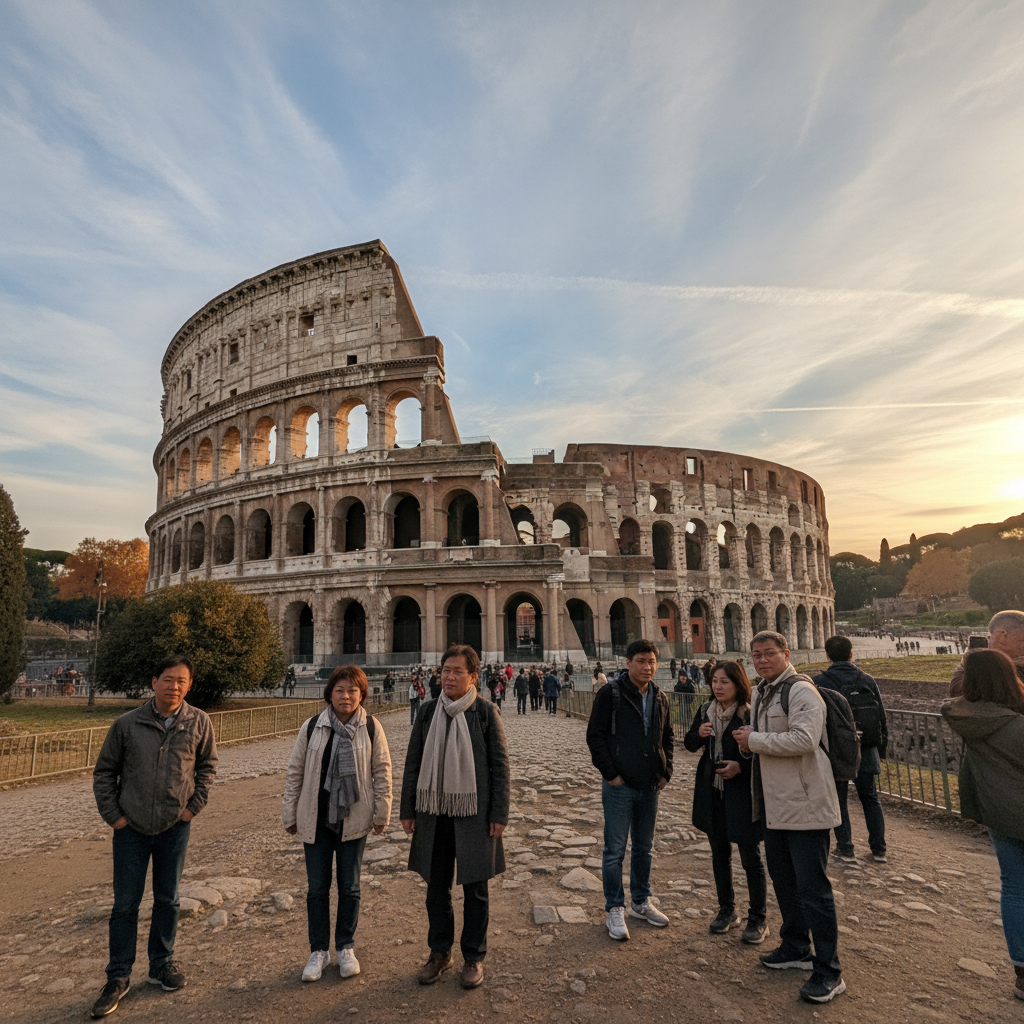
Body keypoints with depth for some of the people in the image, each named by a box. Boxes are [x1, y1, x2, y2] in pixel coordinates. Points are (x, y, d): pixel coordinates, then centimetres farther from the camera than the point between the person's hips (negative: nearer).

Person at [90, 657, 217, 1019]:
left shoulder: (199, 723, -8)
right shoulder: (127, 724, -9)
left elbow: (207, 764, 7)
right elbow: (104, 771, 2)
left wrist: (195, 805, 1)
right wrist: (112, 814, -3)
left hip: (175, 827, 1)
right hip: (131, 828, 0)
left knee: (167, 900, 14)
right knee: (125, 904, 9)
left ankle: (162, 965, 33)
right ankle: (118, 978, 27)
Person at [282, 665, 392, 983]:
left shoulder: (371, 728, -6)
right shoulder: (312, 727, -4)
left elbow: (382, 771, 0)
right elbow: (295, 772, 3)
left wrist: (381, 813, -1)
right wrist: (290, 814, 4)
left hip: (354, 818, -1)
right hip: (315, 819, 1)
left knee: (350, 886, 11)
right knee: (317, 887, 10)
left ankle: (346, 948, 30)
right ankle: (319, 951, 29)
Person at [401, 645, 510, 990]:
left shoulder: (486, 712, -6)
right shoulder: (427, 712, 2)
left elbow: (500, 765, -4)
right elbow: (413, 763, 7)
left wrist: (499, 815, -6)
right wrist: (407, 811, 6)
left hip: (473, 815, -3)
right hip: (433, 814, 3)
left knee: (474, 889, 10)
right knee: (436, 888, 15)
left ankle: (474, 957, 29)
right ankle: (439, 953, 34)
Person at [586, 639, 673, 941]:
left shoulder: (660, 698, 8)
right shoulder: (610, 694, -11)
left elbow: (667, 738, 19)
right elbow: (595, 736, -11)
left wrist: (665, 771, 9)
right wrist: (610, 773, -13)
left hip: (650, 786, 6)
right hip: (620, 786, -6)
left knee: (644, 847, 18)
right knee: (615, 850, 2)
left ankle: (641, 902, 34)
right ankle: (615, 909, 16)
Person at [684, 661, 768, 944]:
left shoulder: (751, 714, -12)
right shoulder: (705, 711, 4)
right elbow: (690, 745, 11)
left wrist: (741, 766, -20)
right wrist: (698, 734, -9)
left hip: (742, 793, -5)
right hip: (712, 792, 5)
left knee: (750, 857, 3)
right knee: (720, 854, 16)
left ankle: (758, 919, 20)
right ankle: (727, 910, 32)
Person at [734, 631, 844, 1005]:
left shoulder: (801, 691, -16)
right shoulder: (759, 694, 13)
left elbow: (804, 739, -29)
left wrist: (754, 740, -20)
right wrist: (748, 742, 2)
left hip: (805, 805, -9)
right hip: (775, 804, 9)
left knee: (812, 887, -1)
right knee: (782, 878, 21)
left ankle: (829, 972, 13)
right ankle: (796, 948, 38)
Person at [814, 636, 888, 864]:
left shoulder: (819, 682, -9)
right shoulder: (867, 680, 0)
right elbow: (881, 717, 6)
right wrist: (882, 748, 17)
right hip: (864, 751, 3)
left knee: (839, 800, 9)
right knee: (870, 798, 16)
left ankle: (845, 848, 15)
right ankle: (879, 849, 19)